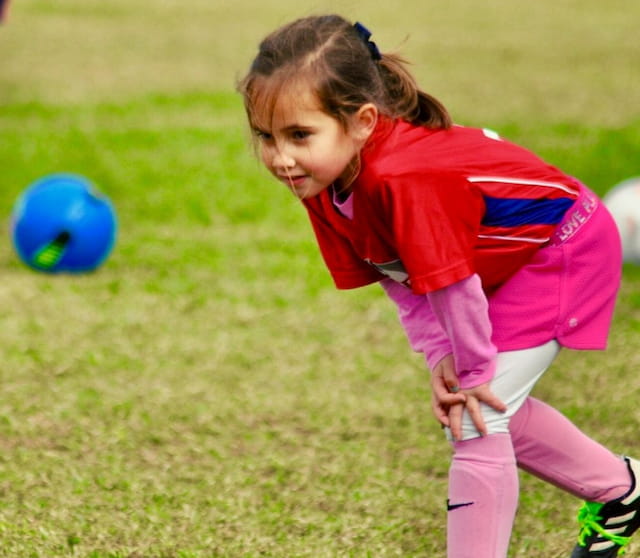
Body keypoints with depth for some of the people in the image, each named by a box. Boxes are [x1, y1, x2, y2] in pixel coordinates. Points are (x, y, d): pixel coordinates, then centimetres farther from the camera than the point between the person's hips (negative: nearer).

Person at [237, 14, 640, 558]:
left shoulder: (402, 178, -42)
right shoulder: (323, 185, -15)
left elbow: (451, 284, -34)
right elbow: (401, 279, -6)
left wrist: (472, 374, -21)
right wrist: (441, 357, -16)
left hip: (562, 245, -9)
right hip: (503, 264, 9)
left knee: (474, 419, -14)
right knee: (488, 405, 22)